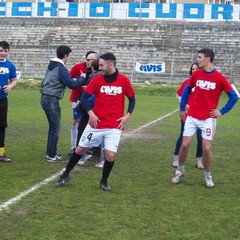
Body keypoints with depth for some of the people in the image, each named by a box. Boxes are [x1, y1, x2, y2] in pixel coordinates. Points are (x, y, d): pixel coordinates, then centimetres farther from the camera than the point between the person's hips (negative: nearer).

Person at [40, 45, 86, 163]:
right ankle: (51, 156, 4)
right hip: (52, 100, -9)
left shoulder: (52, 66, 13)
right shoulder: (61, 68, -14)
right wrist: (82, 78, -2)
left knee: (53, 127, 18)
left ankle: (50, 152, 26)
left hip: (45, 98, 9)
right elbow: (72, 84, -17)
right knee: (55, 129, -1)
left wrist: (72, 80, 13)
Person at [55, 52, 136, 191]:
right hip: (95, 124, 1)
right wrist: (91, 113, -13)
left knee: (110, 155, -10)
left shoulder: (124, 80, -4)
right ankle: (66, 175, 30)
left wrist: (127, 116, -3)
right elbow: (84, 97, 0)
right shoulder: (97, 80, -3)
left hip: (114, 126, -1)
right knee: (80, 149, 10)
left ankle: (104, 181, 16)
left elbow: (132, 98, 8)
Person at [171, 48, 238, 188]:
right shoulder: (196, 75, 2)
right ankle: (180, 171, 22)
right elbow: (187, 90, 16)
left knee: (207, 148, -3)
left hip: (208, 119, -2)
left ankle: (208, 176, 17)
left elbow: (234, 97, -1)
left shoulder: (220, 78, -8)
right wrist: (182, 109, 13)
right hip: (192, 117, 3)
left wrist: (222, 111, -4)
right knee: (185, 145, 0)